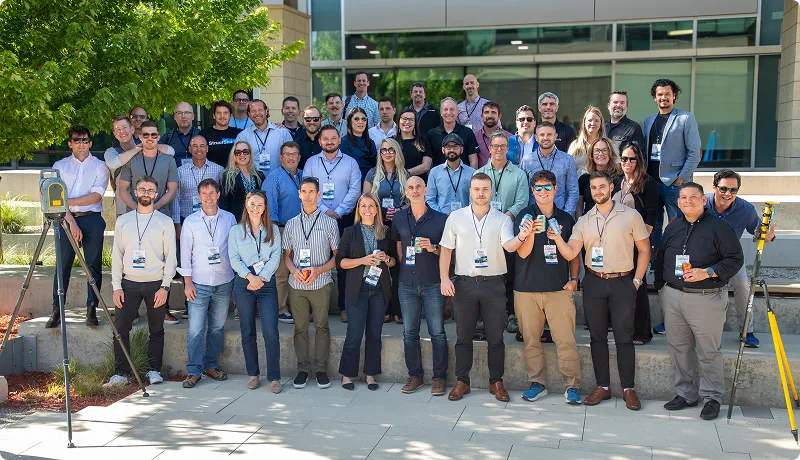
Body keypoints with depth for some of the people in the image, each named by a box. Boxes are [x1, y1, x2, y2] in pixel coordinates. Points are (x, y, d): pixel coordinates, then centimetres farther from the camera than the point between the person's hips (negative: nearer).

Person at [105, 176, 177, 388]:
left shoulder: (165, 222, 4)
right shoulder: (123, 221, 10)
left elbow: (170, 257, 1)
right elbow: (116, 255, 8)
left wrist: (165, 287, -8)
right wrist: (116, 286, 0)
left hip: (156, 284, -1)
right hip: (129, 283, 1)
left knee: (156, 330, 5)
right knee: (120, 328, -4)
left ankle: (154, 370, 16)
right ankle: (121, 373, 5)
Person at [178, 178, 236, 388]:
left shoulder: (229, 219, 6)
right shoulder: (190, 221, 2)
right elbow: (185, 253, 2)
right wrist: (187, 282, -4)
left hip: (224, 282, 2)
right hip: (199, 283, -2)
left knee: (217, 327, 8)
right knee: (196, 329, -6)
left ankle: (211, 365, 21)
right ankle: (194, 371, 1)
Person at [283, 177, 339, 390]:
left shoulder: (329, 223, 3)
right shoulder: (291, 224, 11)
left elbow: (337, 255, 3)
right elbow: (287, 255, 14)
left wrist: (319, 270, -12)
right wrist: (294, 270, -7)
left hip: (321, 283, -2)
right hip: (296, 284, 2)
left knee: (322, 327, 2)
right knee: (300, 328, 6)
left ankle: (321, 370, 10)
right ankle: (303, 369, 15)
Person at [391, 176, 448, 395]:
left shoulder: (440, 219, -1)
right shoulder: (399, 217, 8)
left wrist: (433, 248, -13)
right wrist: (404, 265, 13)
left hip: (433, 284, -3)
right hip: (407, 284, 3)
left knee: (437, 332, -1)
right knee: (409, 333, 7)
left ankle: (439, 377, 10)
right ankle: (415, 376, 19)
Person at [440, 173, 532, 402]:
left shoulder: (502, 219, 2)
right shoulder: (456, 217, 3)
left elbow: (509, 246, -13)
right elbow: (446, 250, 5)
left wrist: (521, 237, -35)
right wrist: (444, 279, -4)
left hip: (493, 283, 0)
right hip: (464, 283, 1)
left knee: (496, 337, 4)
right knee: (463, 336, 8)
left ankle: (496, 382, 17)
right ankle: (462, 381, 19)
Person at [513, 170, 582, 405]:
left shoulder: (566, 218, 10)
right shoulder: (524, 216, 2)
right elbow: (522, 253, -7)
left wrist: (573, 279, 7)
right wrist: (531, 233, -25)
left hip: (559, 289, 1)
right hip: (527, 289, 0)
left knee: (566, 339, -6)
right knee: (531, 340, 5)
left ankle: (572, 386, 2)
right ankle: (537, 383, 17)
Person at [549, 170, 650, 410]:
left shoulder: (630, 215, 0)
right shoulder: (584, 221, 7)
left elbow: (644, 249, 3)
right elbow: (570, 253, -2)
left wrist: (637, 280, -2)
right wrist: (557, 238, -20)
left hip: (622, 282, -3)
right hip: (594, 283, 3)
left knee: (624, 337, 0)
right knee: (597, 336, 8)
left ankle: (628, 388, 10)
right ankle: (602, 387, 17)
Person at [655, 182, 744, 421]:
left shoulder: (718, 227, -6)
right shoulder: (672, 228, 12)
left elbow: (736, 259, -8)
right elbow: (660, 259, 22)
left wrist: (708, 272, -18)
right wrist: (660, 286, 16)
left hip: (706, 299, -5)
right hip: (672, 297, 6)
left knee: (709, 351, 1)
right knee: (679, 348, 11)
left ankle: (712, 397, 13)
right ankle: (686, 393, 23)